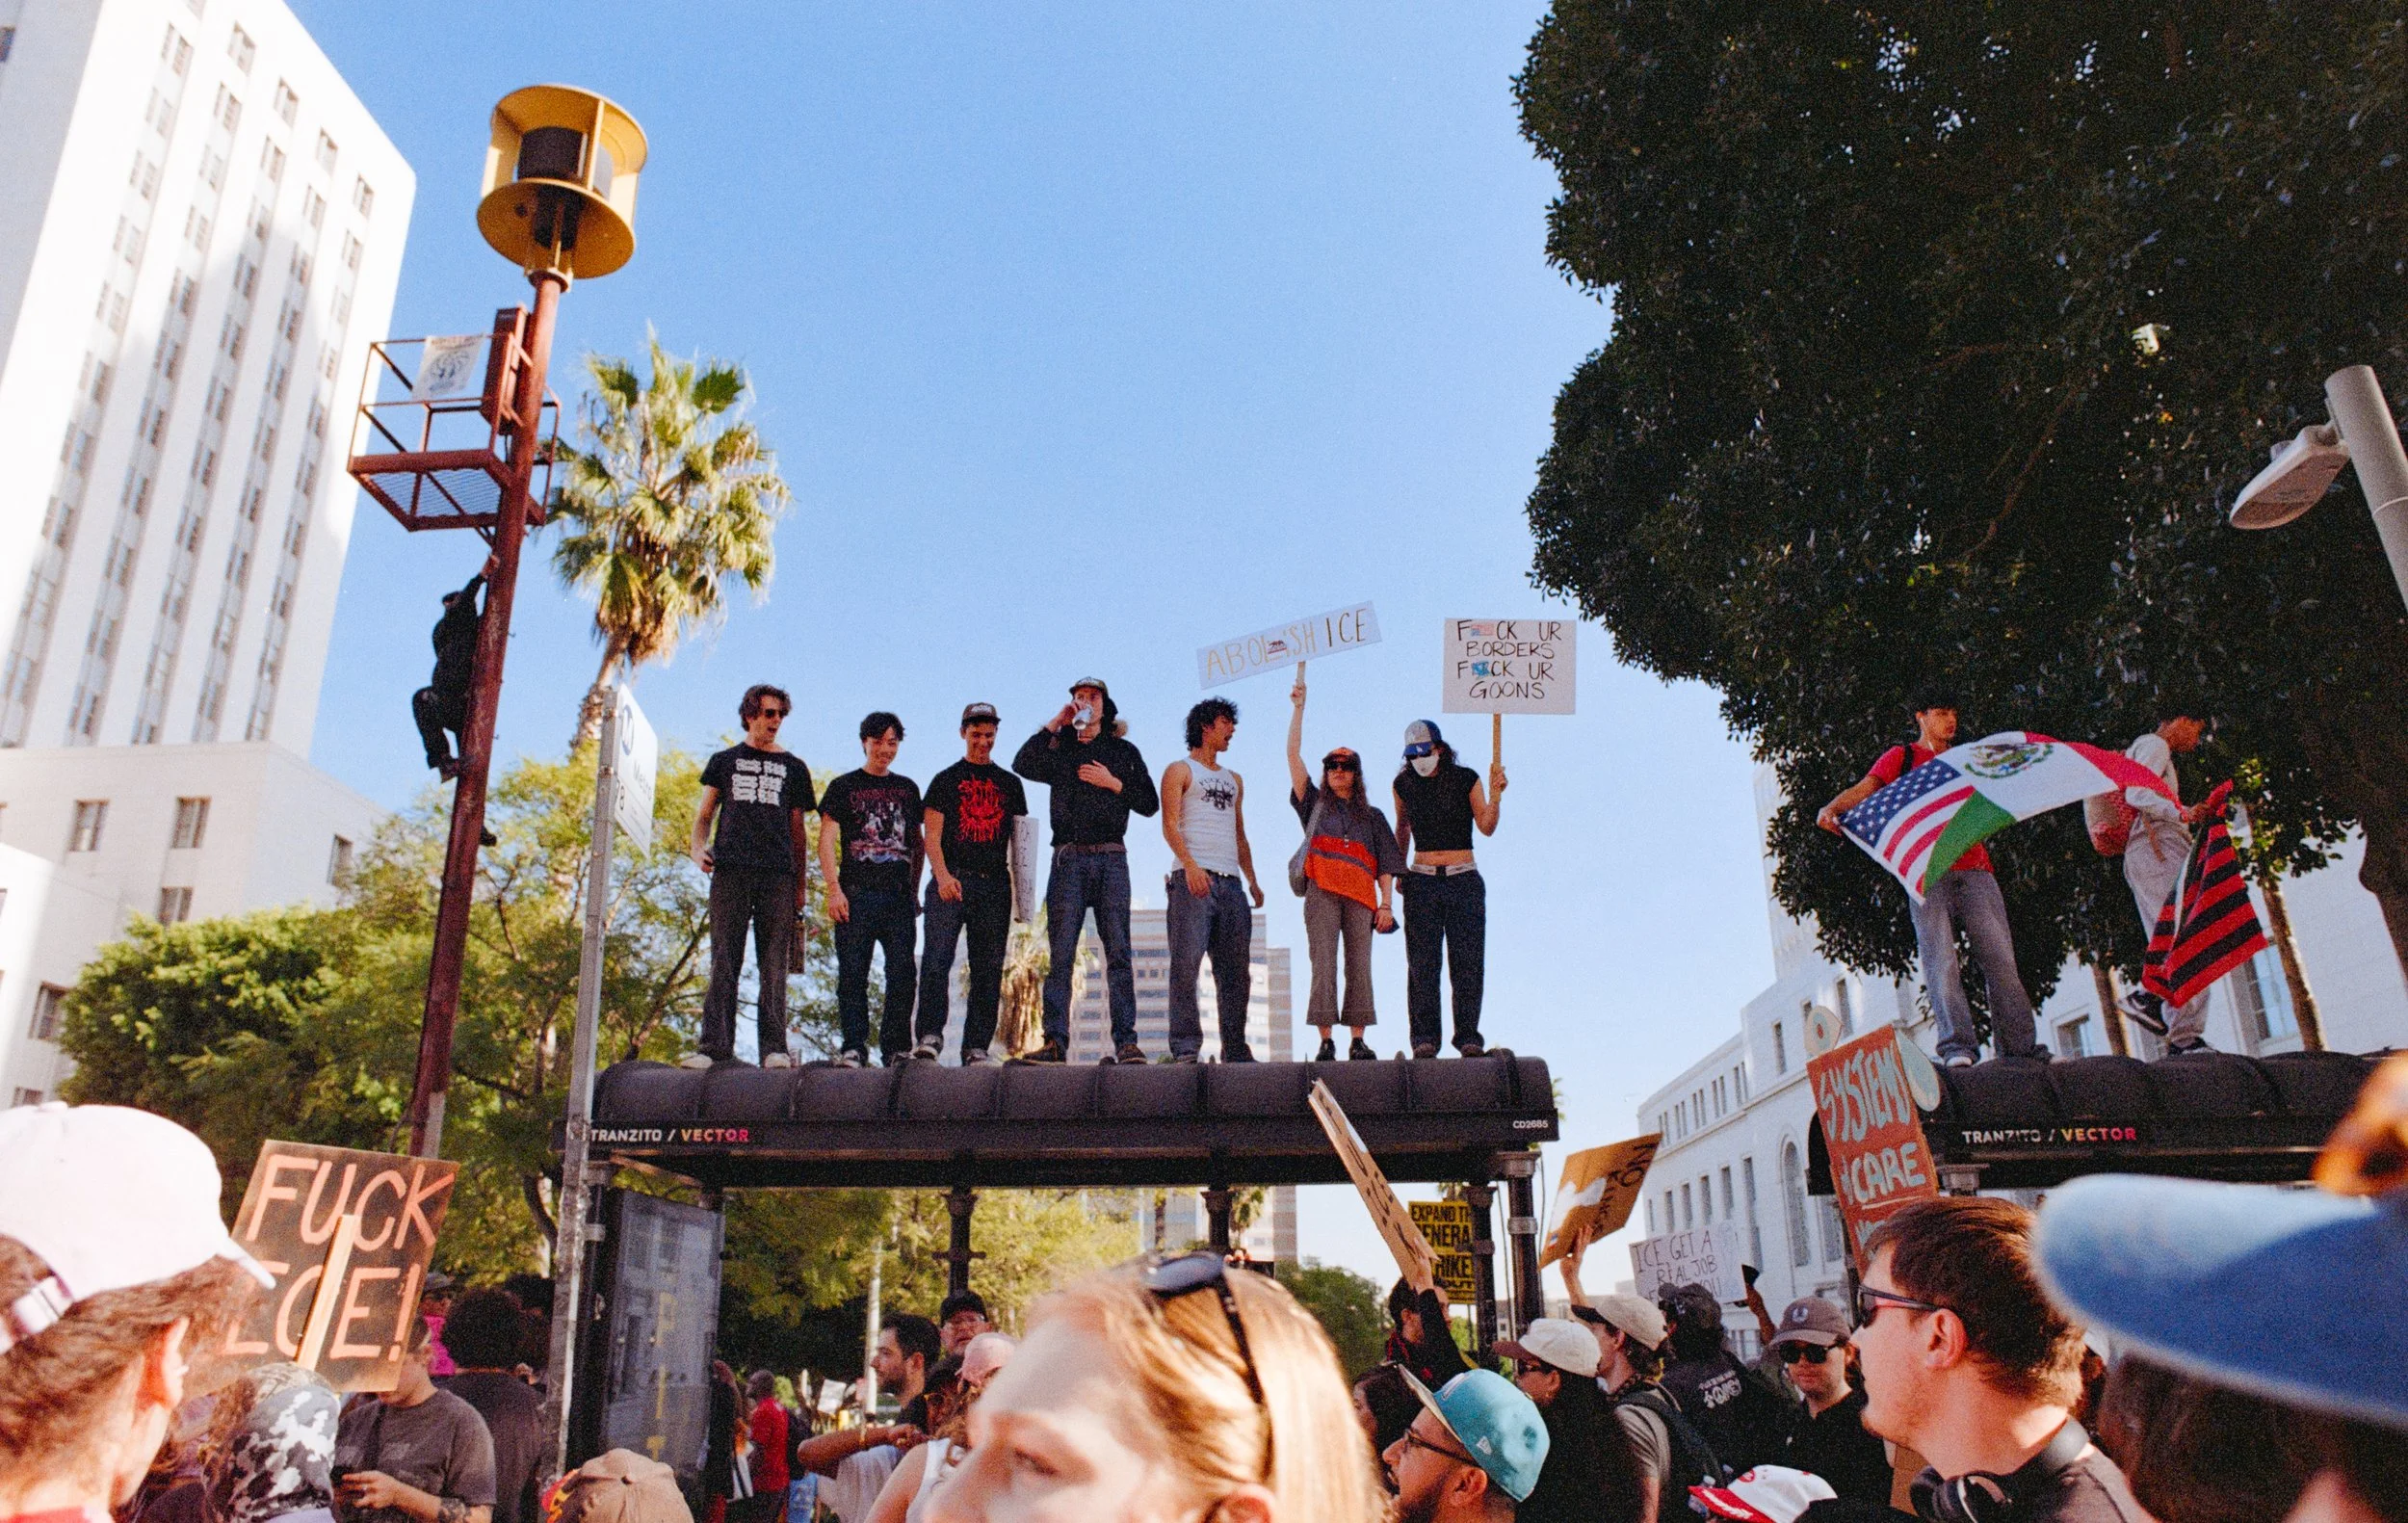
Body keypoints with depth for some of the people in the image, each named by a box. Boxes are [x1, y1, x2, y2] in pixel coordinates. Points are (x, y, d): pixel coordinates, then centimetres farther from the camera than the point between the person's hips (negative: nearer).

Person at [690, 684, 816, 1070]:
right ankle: (715, 1047, -4)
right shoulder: (725, 761, 18)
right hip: (731, 871, 0)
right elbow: (704, 815, 17)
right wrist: (698, 849, -4)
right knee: (724, 961, -4)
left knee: (774, 963, -4)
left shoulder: (793, 768, 18)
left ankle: (774, 1048, -5)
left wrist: (801, 887, 9)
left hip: (778, 875, 0)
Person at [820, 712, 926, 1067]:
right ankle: (854, 1047, 0)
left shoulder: (907, 788, 18)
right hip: (857, 892, -2)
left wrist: (914, 887, 10)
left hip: (899, 895, 3)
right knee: (853, 974, -4)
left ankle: (897, 1048, 4)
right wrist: (834, 889, -9)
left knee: (902, 974, -2)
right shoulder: (844, 787, 8)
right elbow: (826, 840, 1)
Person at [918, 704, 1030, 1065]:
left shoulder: (1009, 783, 19)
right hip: (951, 881, -2)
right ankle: (930, 1036, -11)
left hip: (995, 885, 3)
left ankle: (977, 1047, 4)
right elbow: (931, 834, 1)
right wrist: (942, 876, -14)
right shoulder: (945, 780, 11)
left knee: (988, 969, 1)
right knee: (936, 958, -15)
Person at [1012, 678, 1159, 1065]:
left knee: (1118, 952, -6)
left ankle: (1126, 1042, -8)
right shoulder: (1059, 749, 17)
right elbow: (1022, 765, -4)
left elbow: (1150, 804, 11)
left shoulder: (1124, 751, 17)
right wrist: (1056, 723, 0)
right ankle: (1055, 1042, -5)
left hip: (1111, 858, 0)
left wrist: (1113, 783, -2)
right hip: (1069, 858, 0)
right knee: (1061, 954, -5)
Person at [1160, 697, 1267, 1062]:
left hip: (1231, 882, 6)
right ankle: (1185, 1046, -12)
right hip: (1193, 878, -6)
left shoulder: (1234, 780, 26)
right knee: (1187, 961, -12)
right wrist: (1190, 864, -20)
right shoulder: (1180, 770, 7)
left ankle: (1235, 1047, 8)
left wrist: (1252, 880, 15)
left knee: (1237, 967, 3)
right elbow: (1170, 825, -5)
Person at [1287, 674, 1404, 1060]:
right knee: (1323, 966, -9)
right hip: (1322, 892, -1)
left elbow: (1385, 866, 15)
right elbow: (1293, 754, 11)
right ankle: (1326, 1041, -10)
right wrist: (1299, 707, 6)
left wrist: (1387, 904, 1)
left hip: (1361, 896, 1)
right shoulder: (1315, 804, 19)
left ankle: (1358, 1040, -1)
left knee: (1360, 967, -3)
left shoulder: (1372, 817, 22)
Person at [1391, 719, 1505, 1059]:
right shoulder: (1403, 784, 5)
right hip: (1422, 881, 1)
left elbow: (1487, 828, -3)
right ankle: (1425, 1037, 1)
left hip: (1464, 880, -1)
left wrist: (1495, 795, -18)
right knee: (1422, 962, -3)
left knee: (1467, 961, -3)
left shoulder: (1465, 778, -1)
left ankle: (1468, 1037, 3)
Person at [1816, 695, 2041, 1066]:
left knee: (2000, 957, -5)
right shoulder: (1902, 756, 16)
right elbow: (1864, 788, 1)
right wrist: (1832, 808, -19)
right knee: (1941, 959, -13)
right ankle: (1957, 1046, -17)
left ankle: (2020, 1048, -3)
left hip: (1975, 871, 3)